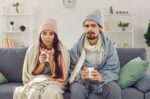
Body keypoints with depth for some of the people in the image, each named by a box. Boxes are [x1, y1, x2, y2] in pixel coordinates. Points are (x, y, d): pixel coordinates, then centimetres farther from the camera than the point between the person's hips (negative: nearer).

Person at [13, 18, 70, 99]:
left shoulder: (61, 50, -5)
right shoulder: (33, 49, -4)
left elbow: (61, 75, -6)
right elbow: (31, 74, -1)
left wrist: (52, 62, -23)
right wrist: (41, 63, -20)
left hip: (54, 82, 0)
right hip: (36, 81, 0)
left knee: (51, 92, -34)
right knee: (34, 92, -33)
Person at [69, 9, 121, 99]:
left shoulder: (109, 45, -4)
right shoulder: (77, 46, -4)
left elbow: (113, 70, -8)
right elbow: (73, 69, -5)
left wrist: (102, 77, -29)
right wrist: (80, 76, -28)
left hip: (103, 80, 1)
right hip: (82, 81, 0)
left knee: (115, 89, -29)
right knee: (77, 90, -32)